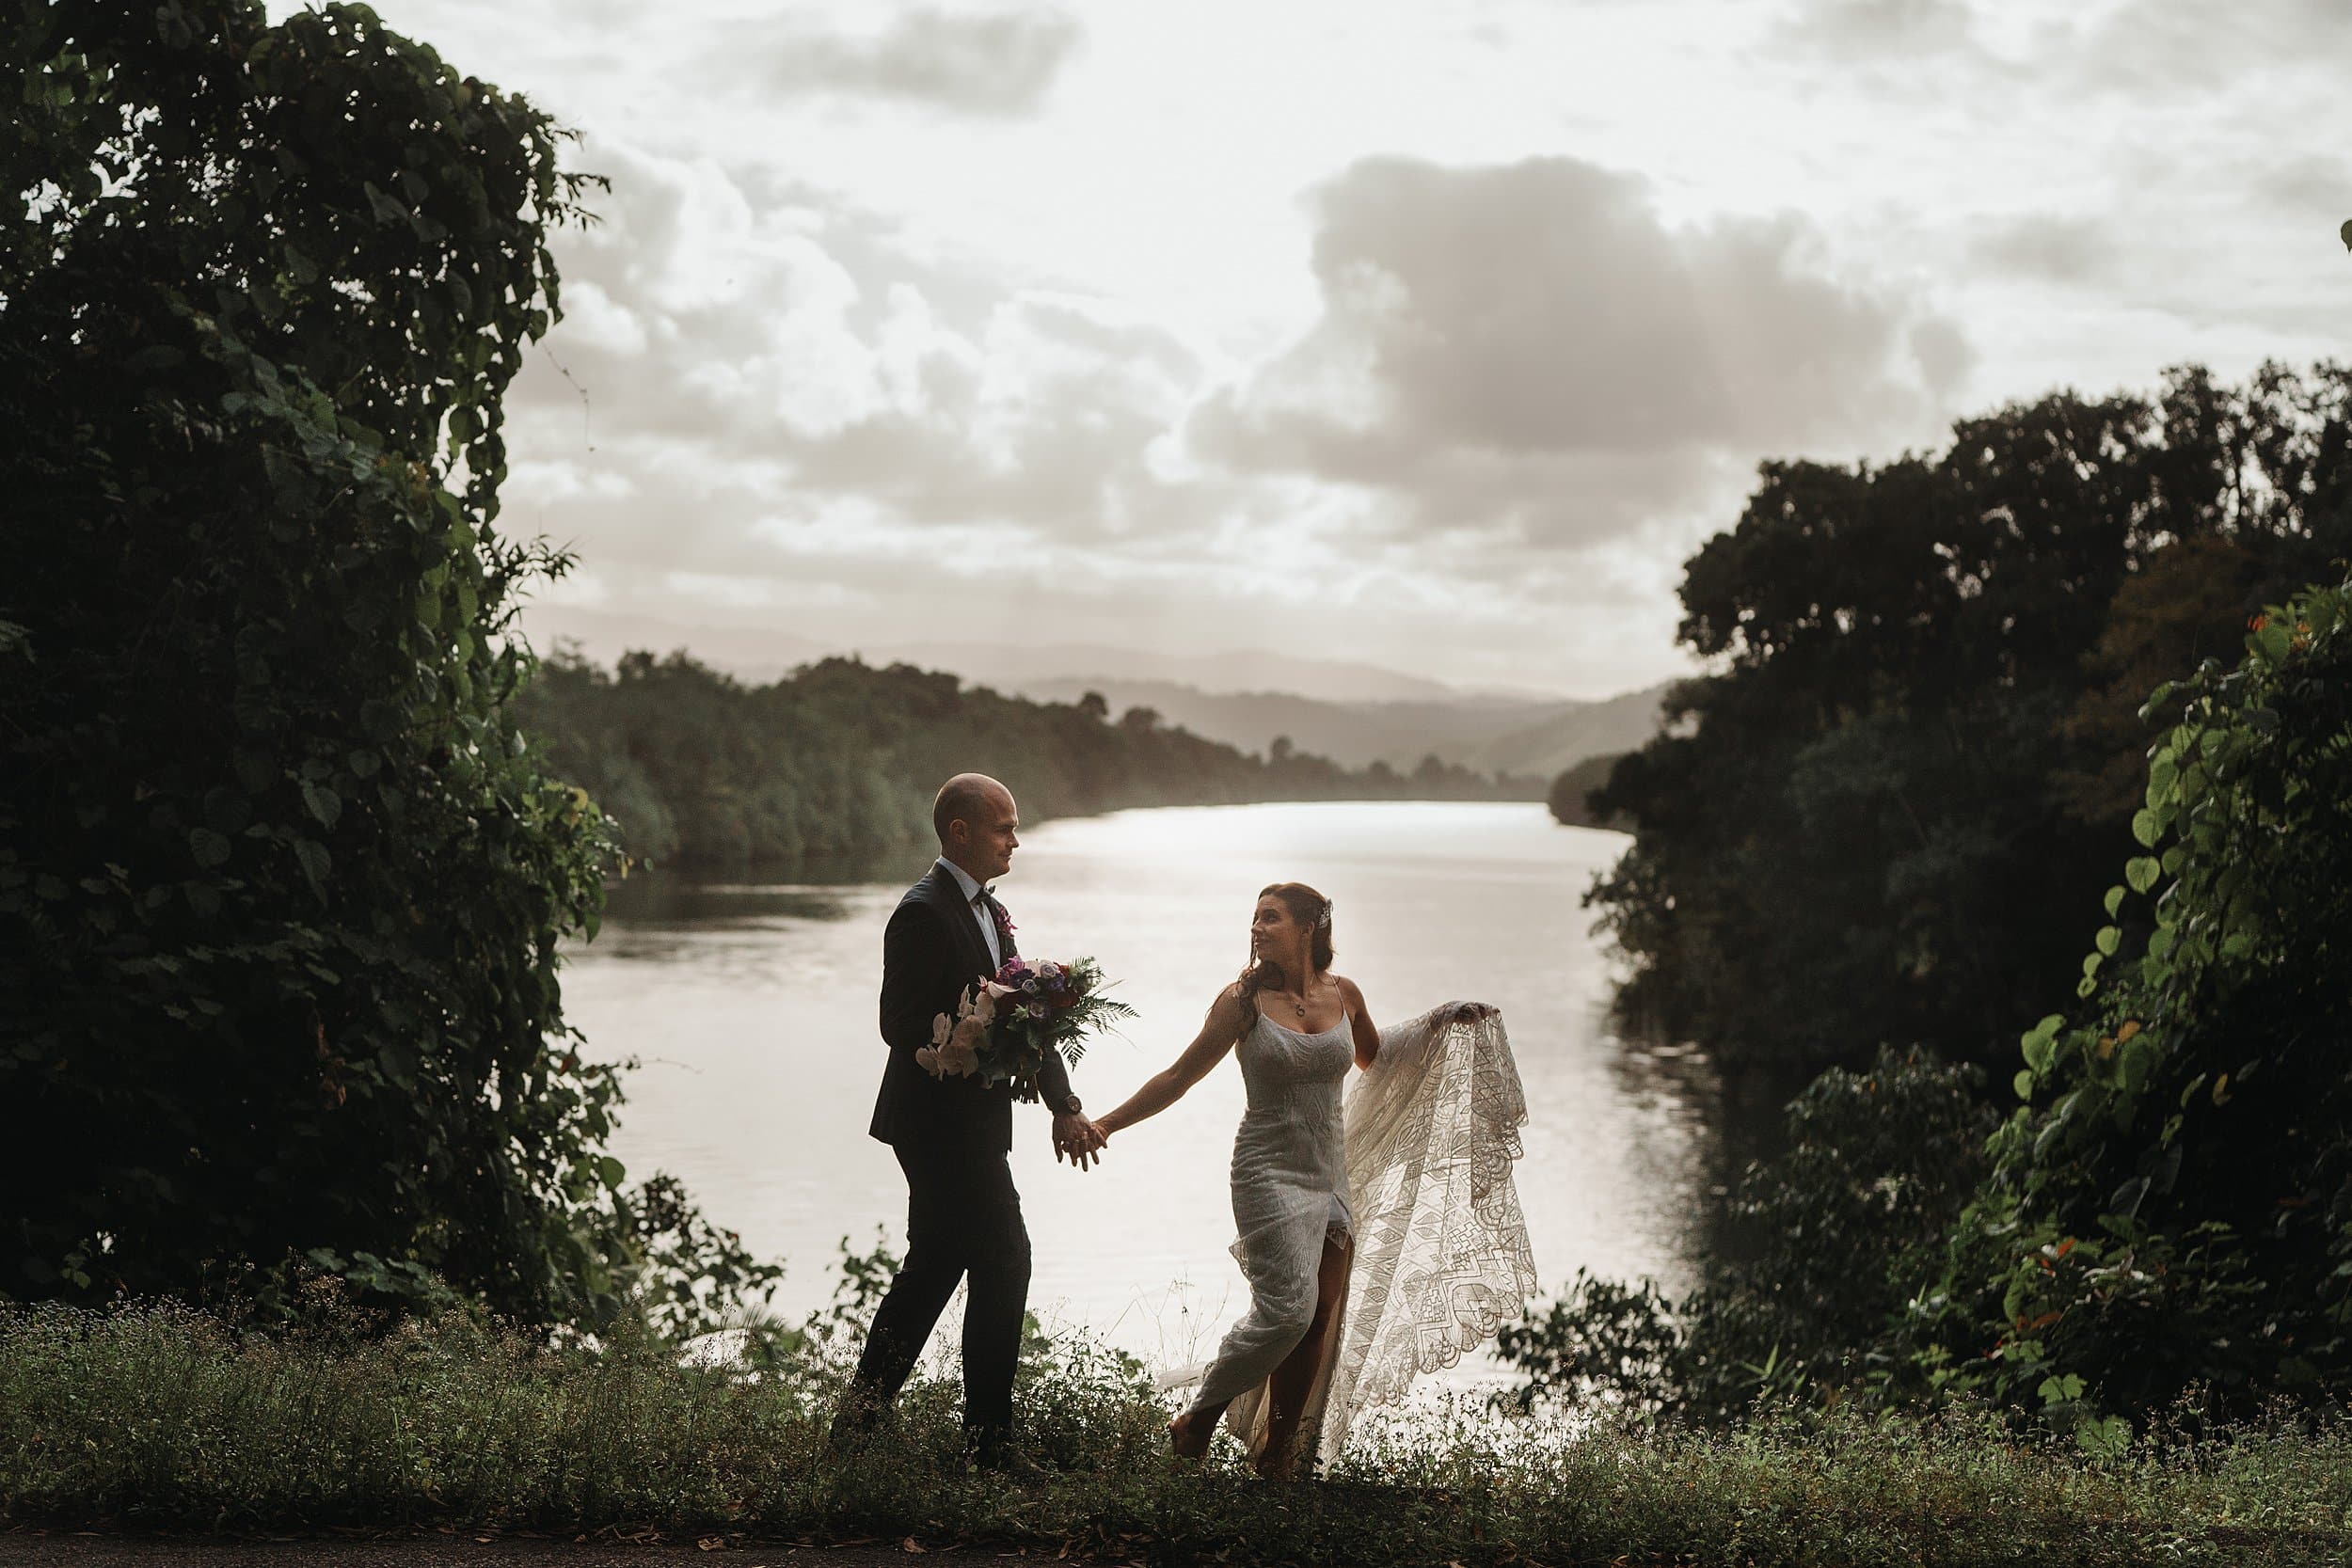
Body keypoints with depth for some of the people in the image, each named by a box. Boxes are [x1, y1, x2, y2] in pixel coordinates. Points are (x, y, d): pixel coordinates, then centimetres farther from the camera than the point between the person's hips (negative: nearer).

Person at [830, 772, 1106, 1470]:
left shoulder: (990, 912, 15)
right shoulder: (923, 913, -16)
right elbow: (901, 1025, -20)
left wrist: (1065, 1106, 8)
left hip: (972, 1120, 10)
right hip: (943, 1120, -10)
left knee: (934, 1267, 15)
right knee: (1003, 1259, -7)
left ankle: (858, 1420, 23)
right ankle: (987, 1438, 1)